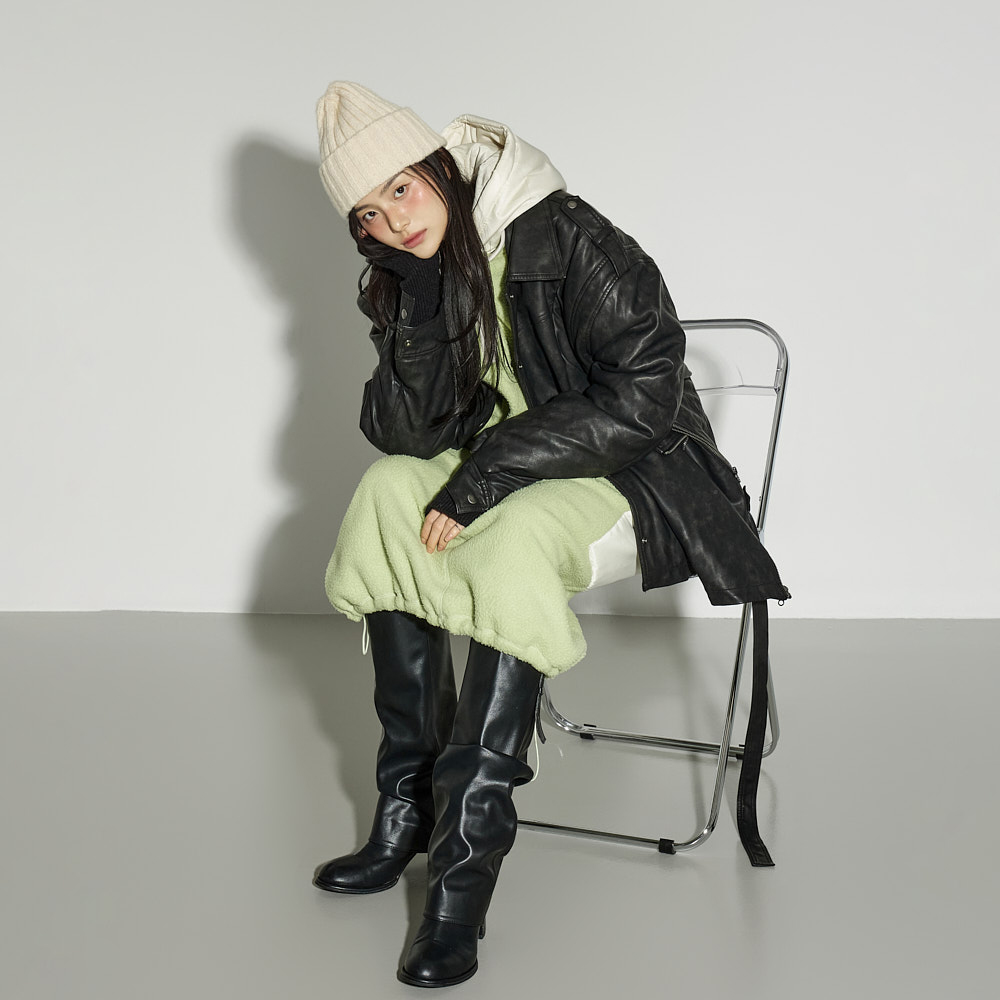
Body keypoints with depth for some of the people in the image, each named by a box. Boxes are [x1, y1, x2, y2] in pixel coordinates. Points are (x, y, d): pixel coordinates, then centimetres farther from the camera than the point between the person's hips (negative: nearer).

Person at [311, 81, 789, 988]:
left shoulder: (564, 237, -18)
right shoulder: (403, 282, 1)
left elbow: (642, 395, -24)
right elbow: (408, 434, -9)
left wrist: (487, 472, -25)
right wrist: (419, 301, -20)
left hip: (633, 478, -6)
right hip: (510, 468, 6)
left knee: (512, 537, -35)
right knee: (387, 489, -20)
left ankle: (467, 861, -32)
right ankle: (409, 803, -17)